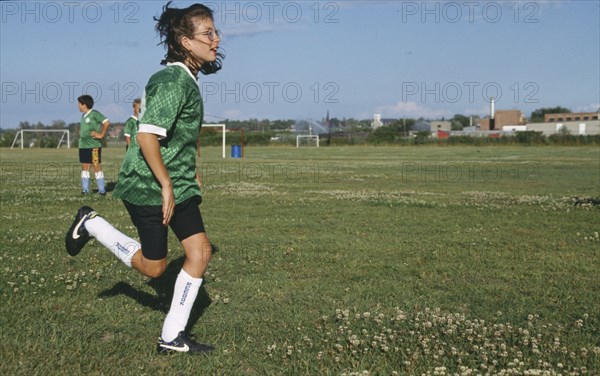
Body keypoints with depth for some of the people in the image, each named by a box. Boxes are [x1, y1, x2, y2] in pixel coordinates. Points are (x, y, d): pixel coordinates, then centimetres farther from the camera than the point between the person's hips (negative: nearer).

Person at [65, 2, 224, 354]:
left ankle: (173, 337, 12)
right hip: (149, 187, -9)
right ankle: (91, 223, 23)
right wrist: (166, 186, -22)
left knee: (200, 251, 2)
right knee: (153, 266, 4)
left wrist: (192, 173, 25)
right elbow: (147, 136, -27)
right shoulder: (172, 80, -21)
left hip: (179, 185, 9)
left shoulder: (189, 79, 10)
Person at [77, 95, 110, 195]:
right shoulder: (83, 116, 15)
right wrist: (80, 133, 15)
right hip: (83, 145, 8)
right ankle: (85, 189, 11)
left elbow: (106, 123, -17)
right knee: (84, 166, 7)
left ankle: (102, 189, -1)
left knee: (97, 166, -5)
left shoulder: (94, 114, -9)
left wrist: (101, 135, -14)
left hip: (94, 145, -8)